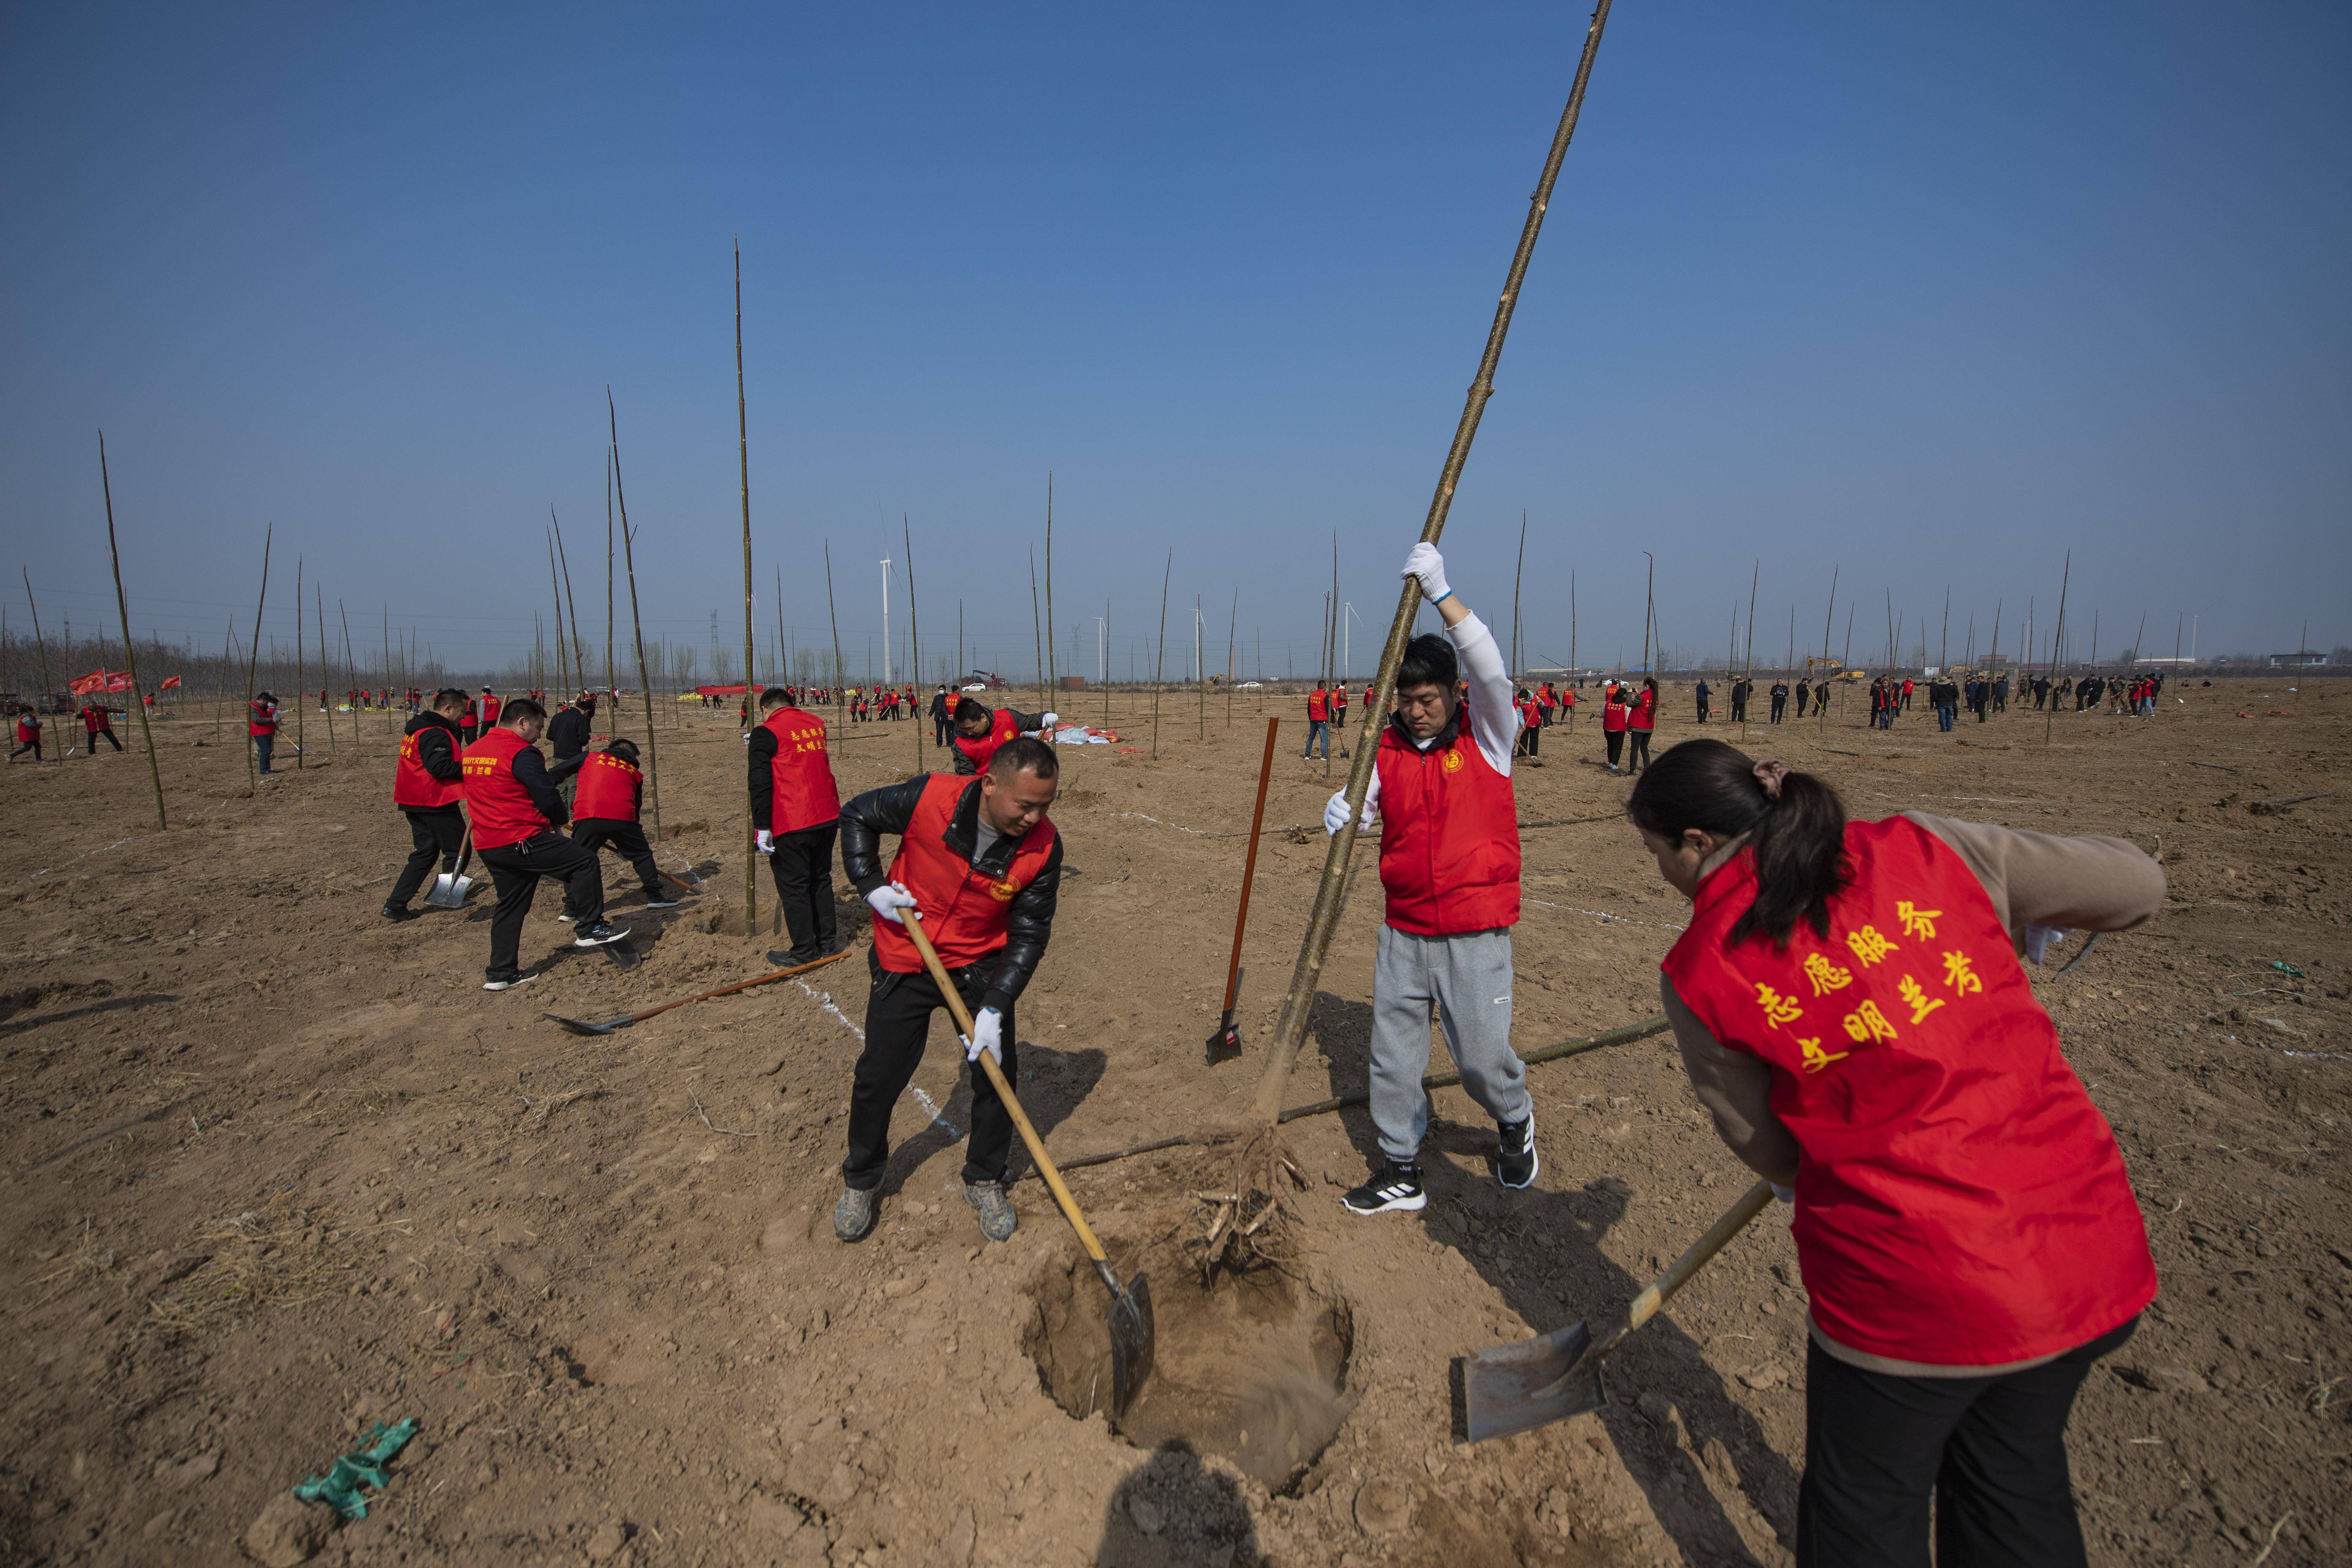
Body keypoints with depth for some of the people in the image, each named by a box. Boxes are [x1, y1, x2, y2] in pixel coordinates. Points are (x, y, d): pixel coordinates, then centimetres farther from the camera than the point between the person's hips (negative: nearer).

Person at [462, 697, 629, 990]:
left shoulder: (472, 752, 15)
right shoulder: (522, 753, -13)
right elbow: (548, 798, -15)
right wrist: (559, 820, 8)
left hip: (488, 845, 9)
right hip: (522, 841, -9)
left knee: (510, 905, 17)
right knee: (585, 863, 0)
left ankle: (500, 974, 21)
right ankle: (590, 929, 4)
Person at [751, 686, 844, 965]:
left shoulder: (766, 733, -7)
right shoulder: (817, 724, 10)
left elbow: (760, 784, -14)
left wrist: (762, 827, -13)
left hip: (791, 826, -6)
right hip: (827, 817, 6)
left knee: (793, 887, 4)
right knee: (820, 879, 18)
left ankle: (805, 952, 10)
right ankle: (827, 941, 25)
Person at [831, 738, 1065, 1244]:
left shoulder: (1043, 846, -21)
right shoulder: (929, 798, -26)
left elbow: (1028, 936, -15)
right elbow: (857, 815, -6)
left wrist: (994, 1010, -22)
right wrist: (872, 886, -16)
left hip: (981, 965, 1)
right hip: (904, 962, -1)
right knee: (878, 1078, 7)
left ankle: (986, 1181, 28)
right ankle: (860, 1181, 34)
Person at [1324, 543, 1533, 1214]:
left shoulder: (1486, 735, -6)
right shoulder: (1387, 748, 4)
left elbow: (1490, 668, -22)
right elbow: (1363, 804, 0)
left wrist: (1439, 592, -27)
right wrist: (1342, 815, -25)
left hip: (1475, 932, -4)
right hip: (1403, 930, 4)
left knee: (1481, 1055, 4)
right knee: (1392, 1053, 9)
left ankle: (1515, 1121, 39)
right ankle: (1401, 1173, 27)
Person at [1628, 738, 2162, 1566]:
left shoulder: (1699, 973, -12)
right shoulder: (1923, 846, -5)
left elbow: (1760, 1142, 2)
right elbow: (2136, 884, 6)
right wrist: (2026, 923, 25)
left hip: (1913, 1294, -4)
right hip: (2092, 1253, 5)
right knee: (2019, 1485, 30)